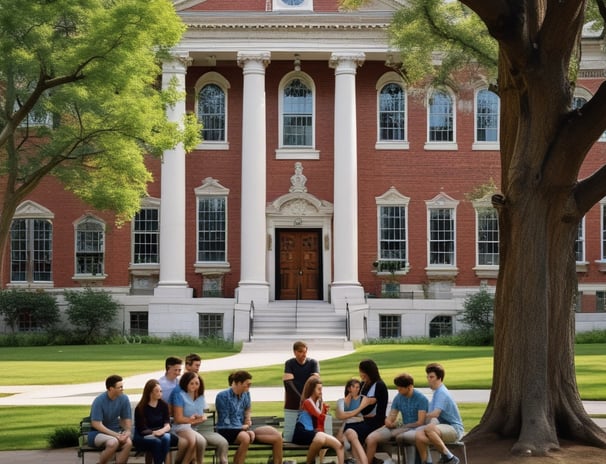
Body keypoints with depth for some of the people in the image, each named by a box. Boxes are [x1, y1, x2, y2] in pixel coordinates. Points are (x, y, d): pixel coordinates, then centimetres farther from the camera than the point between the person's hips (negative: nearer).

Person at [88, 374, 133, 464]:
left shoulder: (124, 399, -3)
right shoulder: (99, 401, -17)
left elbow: (127, 419, 5)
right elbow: (96, 424, -19)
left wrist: (127, 432, -17)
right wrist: (116, 435, -24)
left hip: (116, 431, 4)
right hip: (98, 433, -4)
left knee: (128, 442, -30)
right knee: (113, 442, -36)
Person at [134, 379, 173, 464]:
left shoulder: (164, 405, 5)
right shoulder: (140, 408, -6)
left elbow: (167, 425, -4)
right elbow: (142, 430, -8)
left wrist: (162, 431, -26)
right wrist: (154, 433, -23)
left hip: (160, 434, 3)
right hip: (143, 438, -3)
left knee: (166, 437, -33)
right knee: (157, 441, -36)